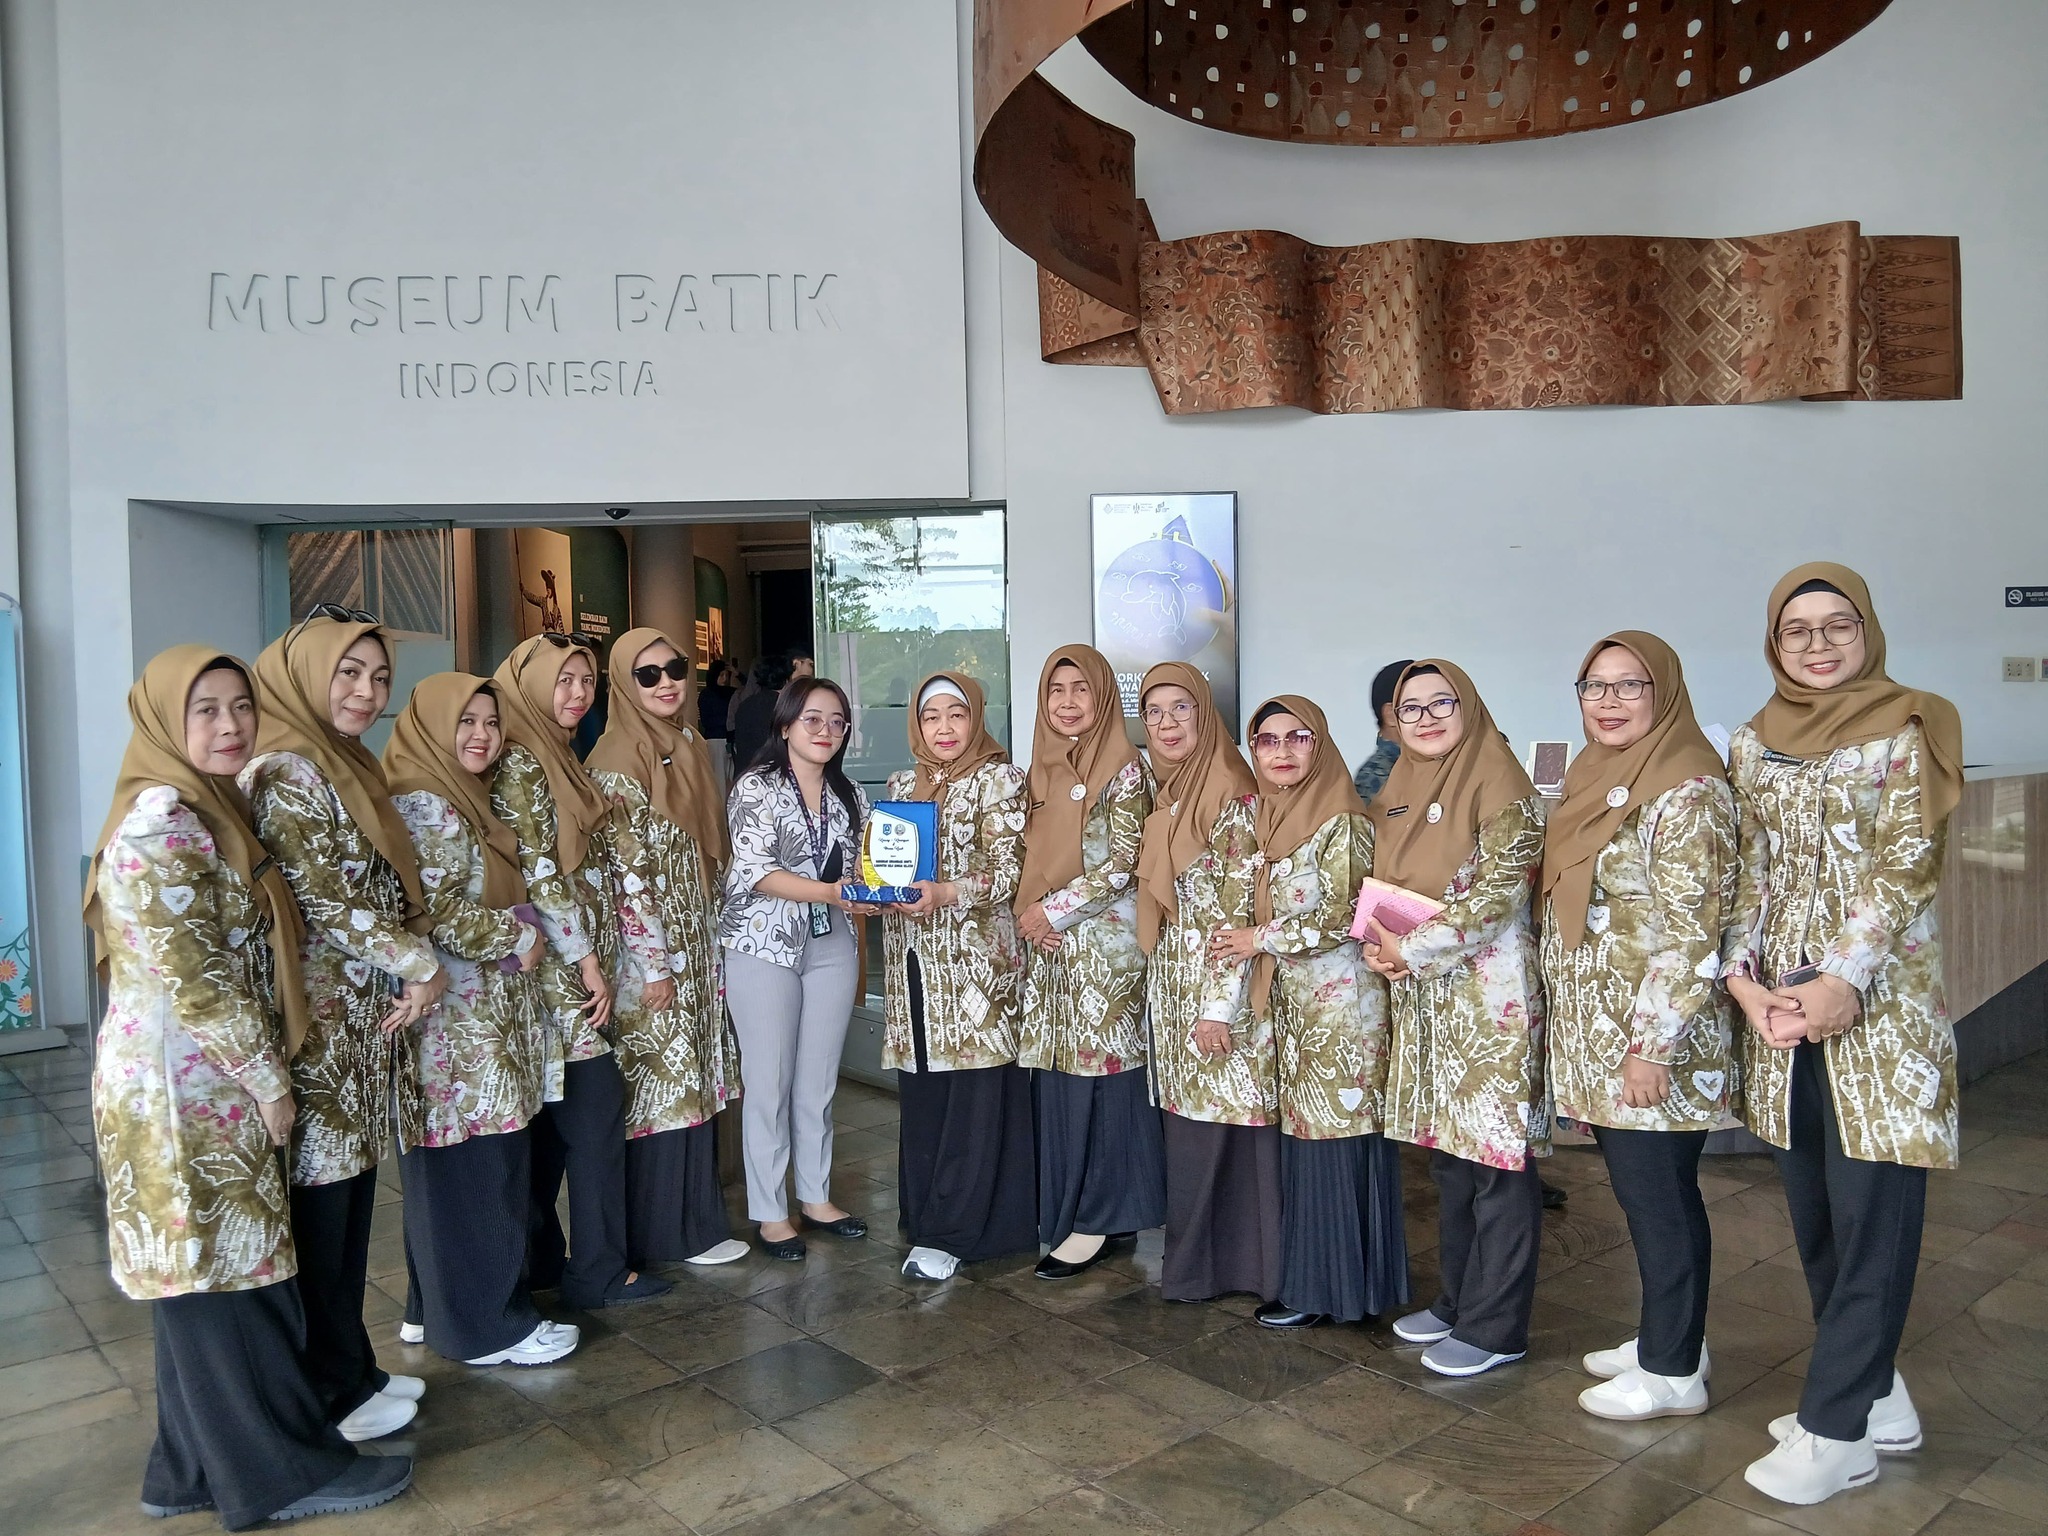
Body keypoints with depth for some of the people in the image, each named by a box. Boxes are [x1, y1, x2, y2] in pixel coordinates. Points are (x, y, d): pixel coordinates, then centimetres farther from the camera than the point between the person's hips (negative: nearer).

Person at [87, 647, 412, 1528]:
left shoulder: (211, 812, 12)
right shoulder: (160, 820, -17)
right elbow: (192, 974, -21)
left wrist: (261, 1075, 14)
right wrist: (268, 1081, -14)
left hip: (210, 1087, 9)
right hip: (185, 1088, -9)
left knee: (209, 1279, 16)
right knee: (227, 1278, 1)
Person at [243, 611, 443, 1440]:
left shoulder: (347, 768, 14)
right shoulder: (286, 773, -14)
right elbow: (329, 902, -18)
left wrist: (406, 980, 4)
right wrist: (424, 966, -8)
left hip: (362, 1016, 9)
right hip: (315, 1020, -9)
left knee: (350, 1194, 15)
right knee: (319, 1202, 2)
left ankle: (351, 1370, 27)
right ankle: (327, 1393, 16)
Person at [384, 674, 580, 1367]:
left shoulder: (467, 802, 15)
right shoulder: (422, 805, -14)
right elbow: (433, 911, -23)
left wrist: (523, 932, 9)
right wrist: (518, 937, -13)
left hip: (488, 1014, 10)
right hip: (458, 1017, -10)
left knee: (455, 1165, 16)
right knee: (476, 1168, -1)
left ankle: (436, 1307, 28)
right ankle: (487, 1324, 10)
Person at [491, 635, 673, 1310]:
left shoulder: (565, 765, 16)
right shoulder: (517, 765, -11)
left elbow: (613, 862, 15)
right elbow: (538, 873, -17)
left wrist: (650, 959, 11)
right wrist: (586, 958, -13)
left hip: (579, 969, 9)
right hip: (555, 971, -9)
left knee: (553, 1118, 12)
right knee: (597, 1105, -5)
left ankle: (537, 1260, 21)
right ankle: (598, 1272, 5)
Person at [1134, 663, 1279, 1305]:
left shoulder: (1233, 796, -14)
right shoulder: (1168, 796, 11)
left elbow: (1243, 910, -17)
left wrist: (1220, 1005, -19)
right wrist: (1160, 983, 17)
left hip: (1220, 985, -8)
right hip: (1172, 981, 8)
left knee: (1219, 1120, 0)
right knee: (1189, 1118, 13)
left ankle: (1207, 1263, 14)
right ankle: (1197, 1261, 25)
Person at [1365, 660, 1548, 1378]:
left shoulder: (1500, 785, -9)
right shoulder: (1395, 794, 12)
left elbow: (1501, 893, -17)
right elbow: (1380, 886, 17)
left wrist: (1412, 949, -15)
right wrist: (1377, 945, -3)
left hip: (1492, 991, -7)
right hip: (1421, 997, 7)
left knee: (1497, 1158, 0)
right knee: (1447, 1151, 15)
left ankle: (1494, 1326, 12)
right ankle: (1457, 1300, 29)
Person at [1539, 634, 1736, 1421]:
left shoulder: (1686, 790, -16)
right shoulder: (1595, 779, 10)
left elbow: (1690, 932, -20)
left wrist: (1652, 1046, -21)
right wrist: (1566, 1023, 17)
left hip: (1651, 1038, -8)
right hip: (1595, 1032, 8)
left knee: (1658, 1194, 4)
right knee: (1638, 1188, 18)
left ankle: (1673, 1370, 20)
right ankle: (1666, 1335, 34)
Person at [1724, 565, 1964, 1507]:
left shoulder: (1905, 730, -3)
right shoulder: (1753, 744, 10)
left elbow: (1905, 865, -11)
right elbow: (1751, 872, 9)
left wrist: (1844, 981, -19)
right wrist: (1742, 973, -5)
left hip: (1878, 1004, -5)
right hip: (1780, 1003, 5)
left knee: (1871, 1214, 1)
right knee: (1813, 1211, 12)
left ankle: (1836, 1428, 11)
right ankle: (1875, 1394, 28)